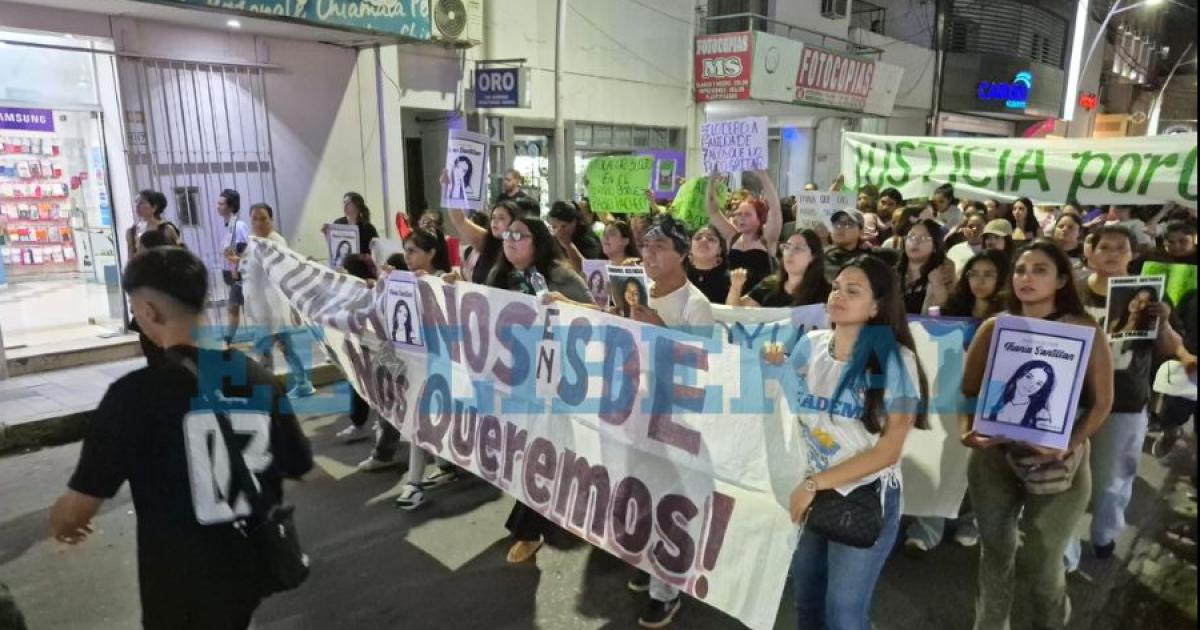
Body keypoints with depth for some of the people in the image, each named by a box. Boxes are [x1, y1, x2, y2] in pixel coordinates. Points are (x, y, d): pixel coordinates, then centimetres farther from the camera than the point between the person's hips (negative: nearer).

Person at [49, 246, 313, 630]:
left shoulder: (134, 394, -21)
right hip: (252, 569, 4)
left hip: (181, 589, -4)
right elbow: (299, 467, 2)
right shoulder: (259, 380, -9)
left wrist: (60, 522, 8)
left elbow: (76, 511, -15)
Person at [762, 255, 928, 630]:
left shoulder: (895, 360, -15)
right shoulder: (811, 346, -2)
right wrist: (775, 372, -7)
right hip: (815, 491, 4)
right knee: (806, 598, 17)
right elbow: (798, 413, 11)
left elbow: (889, 450, -16)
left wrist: (814, 483, -16)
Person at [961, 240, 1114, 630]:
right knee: (995, 551, 13)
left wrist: (1070, 444, -20)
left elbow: (1101, 401, -6)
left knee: (1041, 560, 9)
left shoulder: (1085, 330, -6)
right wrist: (966, 430, -16)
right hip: (993, 457, 2)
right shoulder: (993, 328, 0)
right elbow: (968, 392, 2)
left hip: (1057, 463, -2)